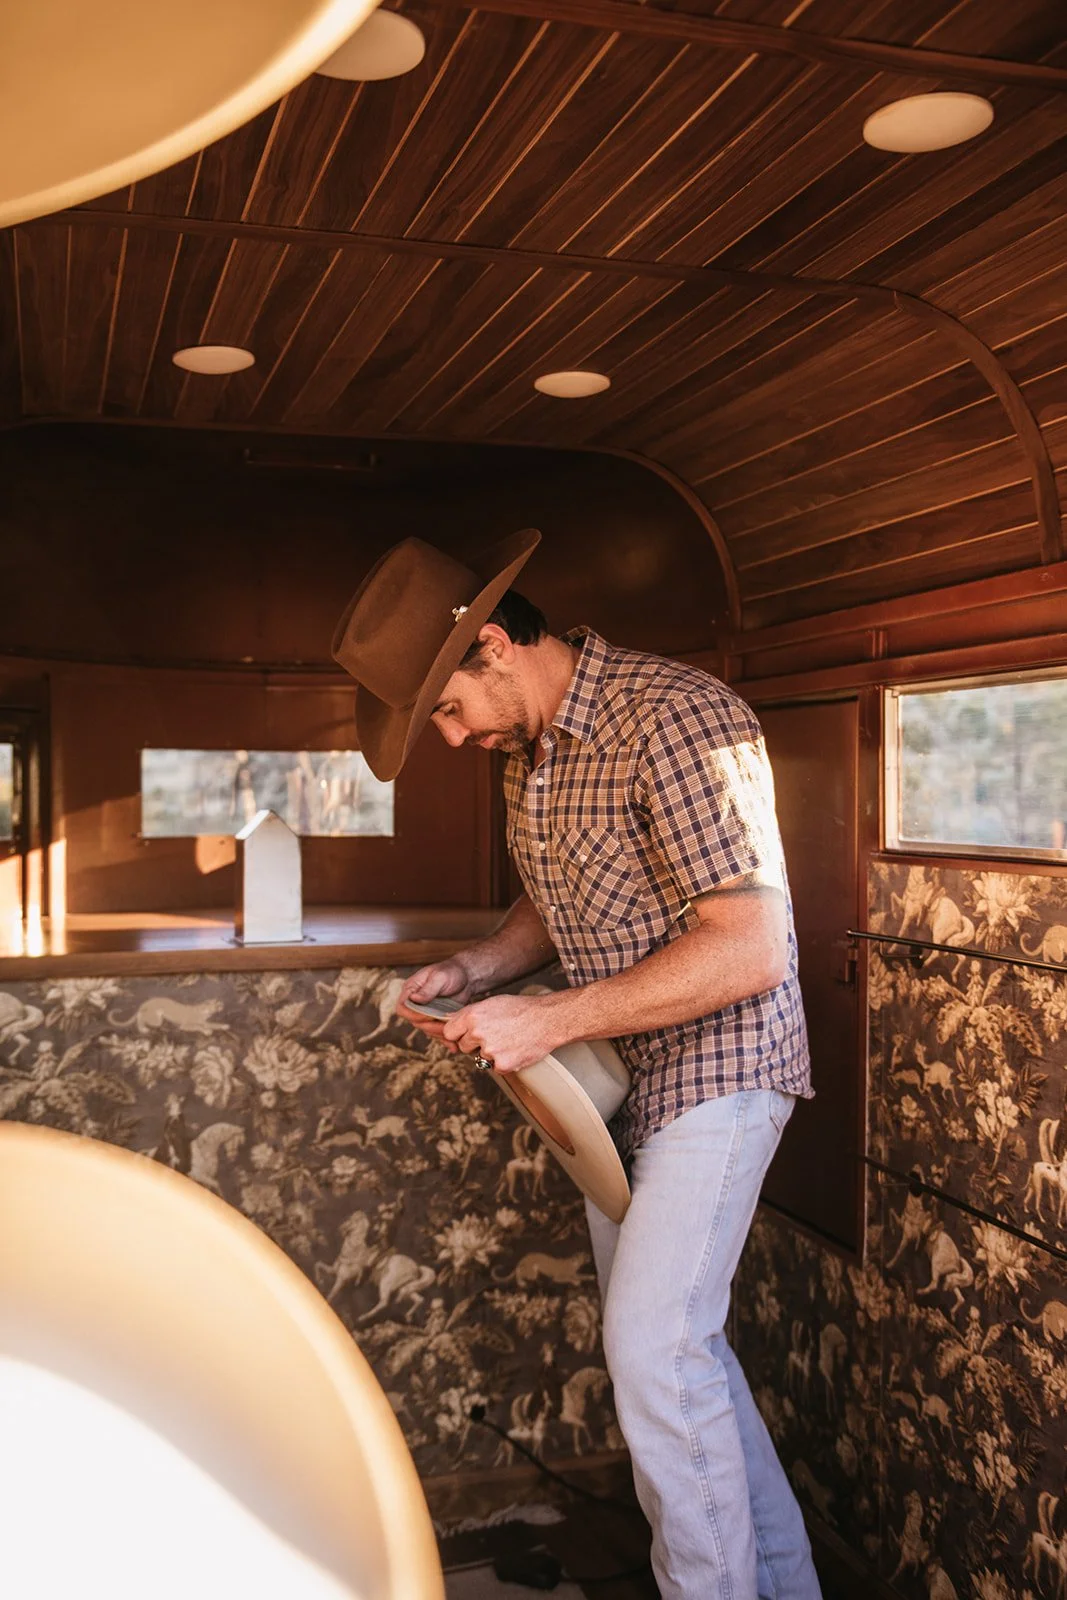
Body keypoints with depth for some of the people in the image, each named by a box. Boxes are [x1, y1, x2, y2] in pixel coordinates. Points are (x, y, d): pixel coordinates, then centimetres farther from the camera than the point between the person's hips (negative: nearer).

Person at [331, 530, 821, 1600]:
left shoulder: (675, 719, -22)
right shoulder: (525, 750, 6)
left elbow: (749, 950, -27)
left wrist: (550, 1023, -25)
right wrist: (473, 971, 1)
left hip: (718, 1066, -9)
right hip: (621, 1074, 9)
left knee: (652, 1348, -11)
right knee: (665, 1343, 14)